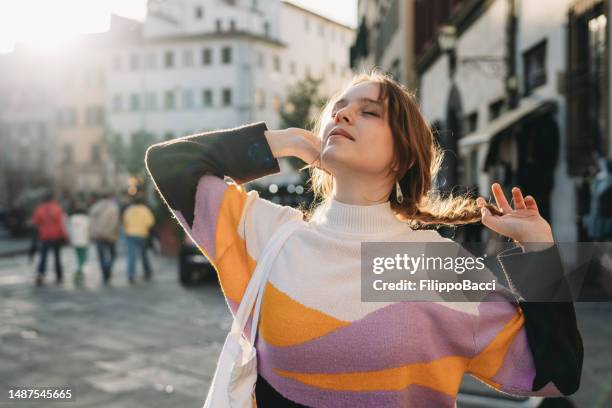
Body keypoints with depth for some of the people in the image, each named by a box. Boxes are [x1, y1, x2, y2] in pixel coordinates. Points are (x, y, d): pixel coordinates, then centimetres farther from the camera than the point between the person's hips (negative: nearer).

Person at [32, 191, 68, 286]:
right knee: (57, 257, 9)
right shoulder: (57, 208, -7)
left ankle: (40, 274, -20)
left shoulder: (39, 209, -2)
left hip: (44, 237, 1)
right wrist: (64, 235, -3)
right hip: (56, 236, -1)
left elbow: (35, 222, 2)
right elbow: (61, 222, -9)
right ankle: (59, 277, 13)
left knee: (43, 257, 3)